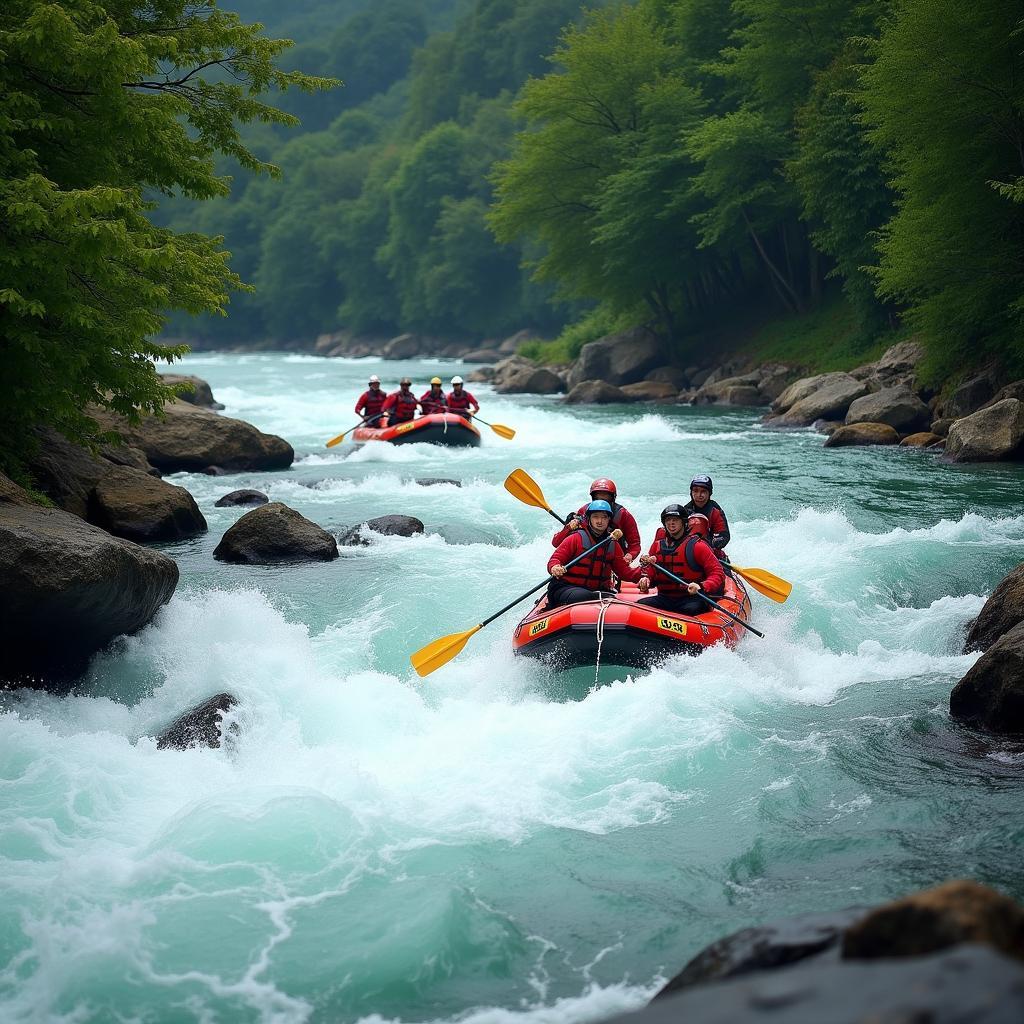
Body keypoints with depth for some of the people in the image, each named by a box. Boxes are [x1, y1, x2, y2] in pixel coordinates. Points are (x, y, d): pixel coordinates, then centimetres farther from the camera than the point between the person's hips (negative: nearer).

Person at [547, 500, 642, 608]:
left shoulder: (612, 545, 16)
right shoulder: (576, 538, 2)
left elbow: (624, 571, 18)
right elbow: (555, 559, 0)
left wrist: (641, 573, -2)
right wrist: (555, 568, -25)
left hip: (599, 590, 4)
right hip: (567, 587, -4)